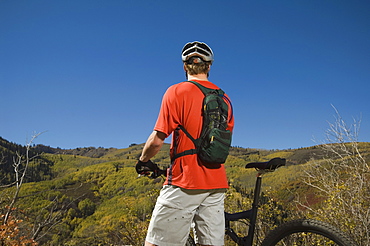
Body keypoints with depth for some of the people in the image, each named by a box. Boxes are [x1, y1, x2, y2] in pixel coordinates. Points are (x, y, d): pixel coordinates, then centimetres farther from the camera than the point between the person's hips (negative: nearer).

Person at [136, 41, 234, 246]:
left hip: (184, 182, -6)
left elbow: (156, 141, -10)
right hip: (216, 184, 6)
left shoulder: (177, 92, -6)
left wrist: (143, 160, 9)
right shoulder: (224, 98, 11)